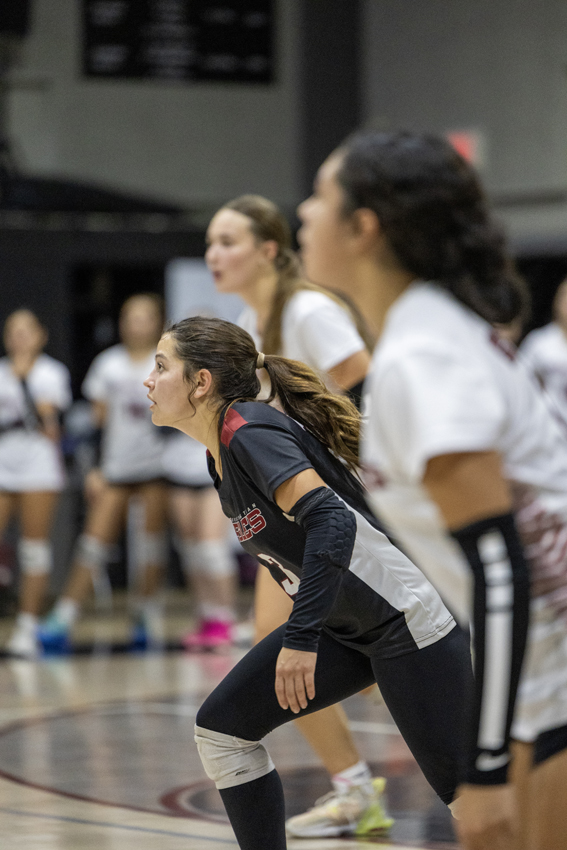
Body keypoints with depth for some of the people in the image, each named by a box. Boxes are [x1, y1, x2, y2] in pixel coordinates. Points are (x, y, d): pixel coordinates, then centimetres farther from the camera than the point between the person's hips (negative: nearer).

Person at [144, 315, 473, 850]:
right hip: (343, 624, 10)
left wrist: (301, 637, -34)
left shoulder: (250, 431, -19)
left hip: (404, 619, -10)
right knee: (222, 726, 3)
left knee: (464, 784, -6)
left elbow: (330, 519, -30)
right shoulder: (220, 457, 9)